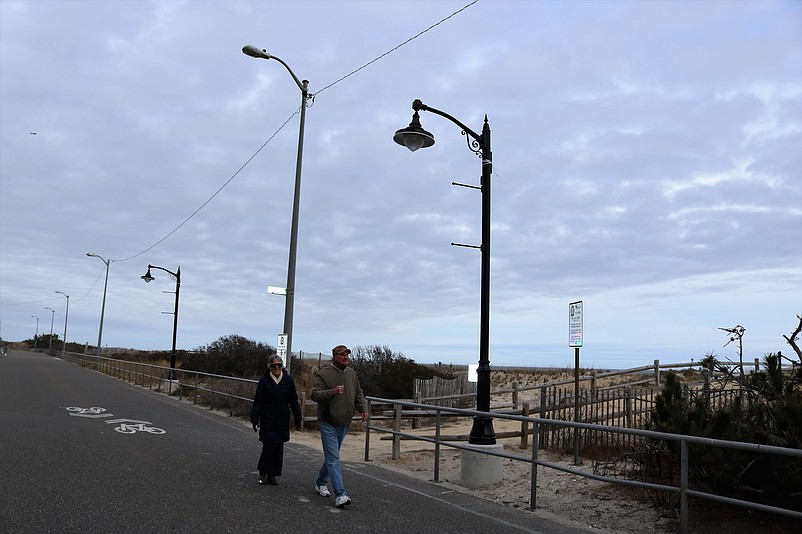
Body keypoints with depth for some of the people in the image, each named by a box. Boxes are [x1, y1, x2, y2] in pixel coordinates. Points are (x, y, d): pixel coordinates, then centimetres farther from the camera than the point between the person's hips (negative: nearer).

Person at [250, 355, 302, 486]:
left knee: (278, 448, 7)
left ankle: (272, 475, 20)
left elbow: (294, 401, 6)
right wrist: (255, 419, -5)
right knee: (269, 446, -6)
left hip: (283, 421, 3)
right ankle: (262, 472, 18)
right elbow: (257, 402, -2)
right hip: (268, 421, -3)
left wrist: (297, 419, 6)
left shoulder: (288, 380, 1)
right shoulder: (264, 381, -5)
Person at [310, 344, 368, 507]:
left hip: (344, 423, 7)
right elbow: (315, 394, -17)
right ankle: (340, 494, -10)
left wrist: (363, 409, 2)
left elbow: (358, 394, 16)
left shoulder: (352, 373, 9)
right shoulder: (324, 374, -11)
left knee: (331, 456, 19)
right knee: (333, 458, -9)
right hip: (328, 423, -6)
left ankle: (320, 483, 37)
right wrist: (332, 392, -31)